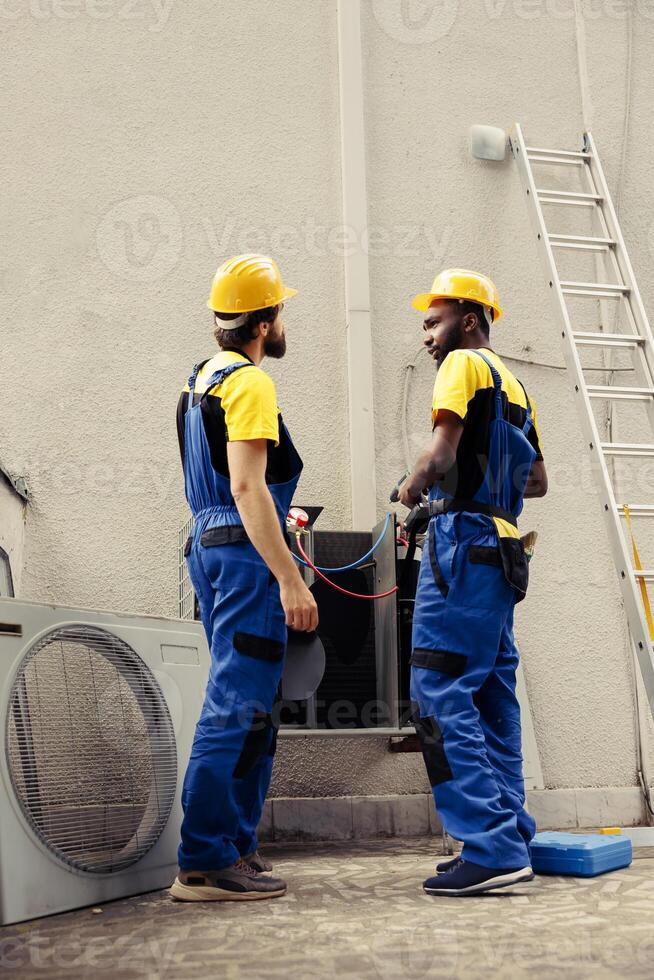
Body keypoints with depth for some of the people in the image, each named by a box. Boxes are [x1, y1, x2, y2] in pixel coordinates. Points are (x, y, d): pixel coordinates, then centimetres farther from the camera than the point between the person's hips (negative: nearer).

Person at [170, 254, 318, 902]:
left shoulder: (200, 381, 19)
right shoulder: (249, 382, -11)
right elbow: (247, 488, -20)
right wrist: (290, 579, -23)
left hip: (208, 548, 10)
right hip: (244, 553, -10)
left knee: (249, 708, 14)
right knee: (236, 708, -9)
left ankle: (234, 848, 17)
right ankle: (205, 862, -7)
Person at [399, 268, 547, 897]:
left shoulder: (464, 364, -4)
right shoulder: (513, 385, 23)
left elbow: (442, 453, -16)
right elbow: (537, 480, 27)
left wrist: (412, 486, 1)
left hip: (463, 543, -9)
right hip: (502, 550, 9)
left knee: (441, 696, -11)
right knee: (493, 699, 10)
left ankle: (490, 847, -15)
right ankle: (511, 841, 11)